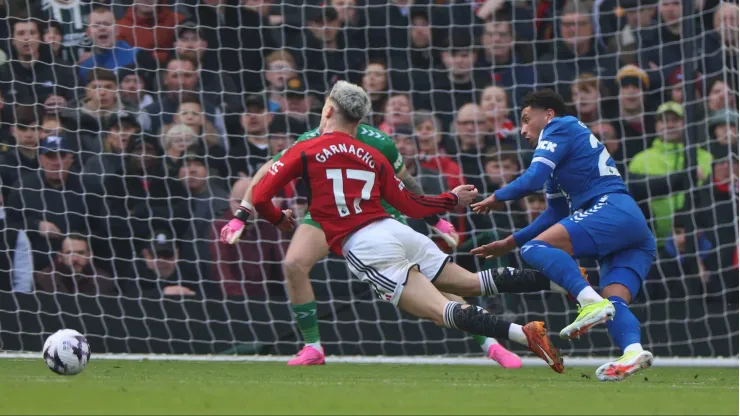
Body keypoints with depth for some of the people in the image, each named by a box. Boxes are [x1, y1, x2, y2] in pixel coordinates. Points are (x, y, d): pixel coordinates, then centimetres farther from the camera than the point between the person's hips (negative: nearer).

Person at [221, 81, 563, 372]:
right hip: (398, 234, 5)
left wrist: (278, 219, 24)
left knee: (446, 312, -13)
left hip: (362, 247, -5)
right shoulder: (374, 157, 18)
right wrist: (453, 200, 36)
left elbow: (259, 196, 2)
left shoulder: (305, 152, 6)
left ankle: (524, 335, -32)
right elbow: (411, 205, 20)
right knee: (473, 284, 15)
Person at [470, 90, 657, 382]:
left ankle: (591, 302, -37)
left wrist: (496, 198, 9)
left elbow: (533, 179, -8)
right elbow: (555, 215, 37)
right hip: (637, 228, 10)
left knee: (535, 248, -18)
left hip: (612, 210, -10)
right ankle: (633, 350, -35)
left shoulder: (560, 128, 6)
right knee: (614, 303, -6)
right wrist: (509, 243, 37)